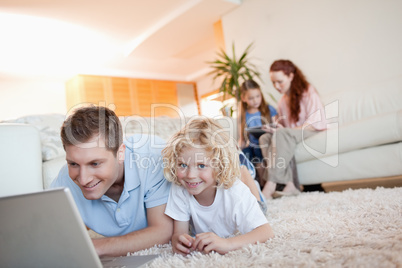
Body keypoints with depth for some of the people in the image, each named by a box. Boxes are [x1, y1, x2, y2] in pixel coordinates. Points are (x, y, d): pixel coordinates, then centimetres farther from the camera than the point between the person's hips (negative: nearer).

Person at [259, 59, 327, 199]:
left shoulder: (308, 92, -2)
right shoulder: (282, 102, 18)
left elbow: (314, 123, -13)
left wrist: (280, 130, -21)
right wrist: (274, 129, -8)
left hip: (313, 132, -6)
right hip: (289, 135, 6)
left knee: (282, 134, -35)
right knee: (264, 138, -23)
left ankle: (270, 187, -43)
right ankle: (290, 184, -36)